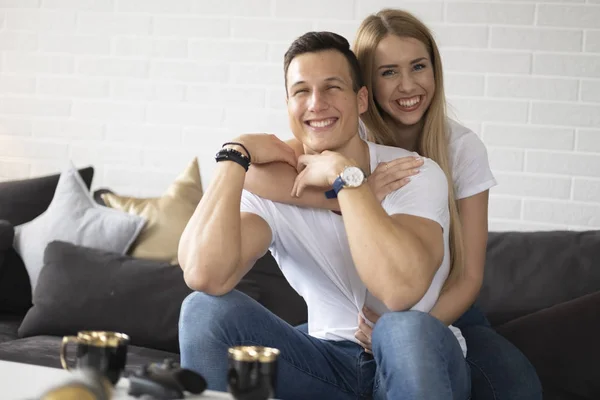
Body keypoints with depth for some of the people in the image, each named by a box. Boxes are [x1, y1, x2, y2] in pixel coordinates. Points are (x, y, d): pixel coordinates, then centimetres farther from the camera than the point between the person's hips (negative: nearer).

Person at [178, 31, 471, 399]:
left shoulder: (418, 174, -14)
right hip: (332, 360, 2)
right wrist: (236, 156, -21)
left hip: (418, 363, -2)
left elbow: (400, 290, -35)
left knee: (406, 329, -37)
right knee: (205, 310, -18)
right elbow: (204, 276, -29)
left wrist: (342, 172, -26)